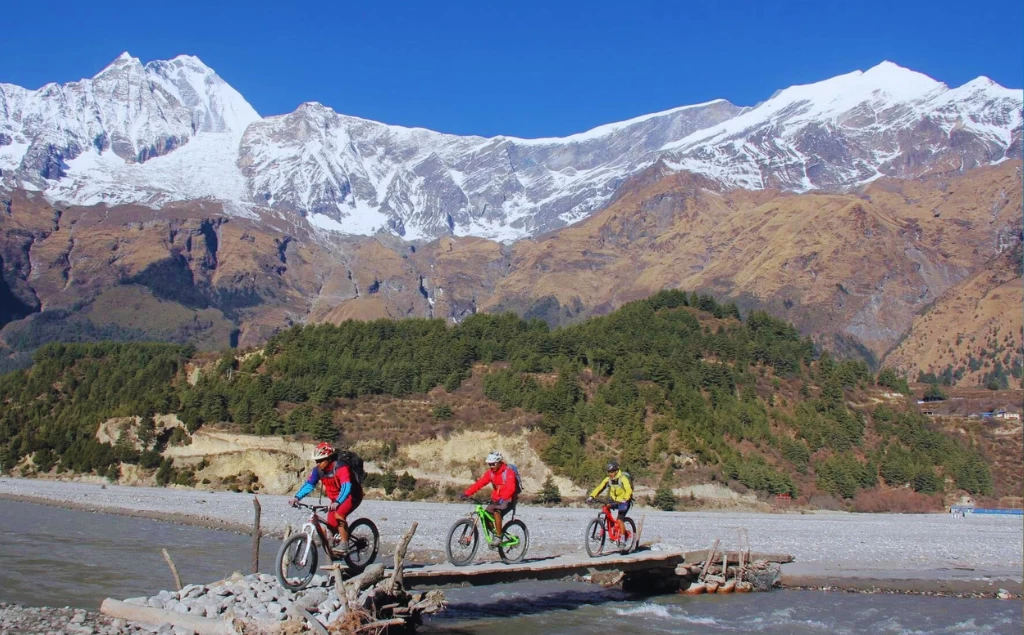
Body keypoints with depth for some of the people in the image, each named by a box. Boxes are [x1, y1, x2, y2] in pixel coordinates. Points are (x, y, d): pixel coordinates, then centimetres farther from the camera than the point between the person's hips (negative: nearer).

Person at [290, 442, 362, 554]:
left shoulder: (340, 468, -31)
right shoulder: (318, 470, -11)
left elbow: (346, 487, -42)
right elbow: (309, 484, -14)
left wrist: (337, 502, -55)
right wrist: (297, 497, -29)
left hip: (351, 495, -7)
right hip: (336, 498, 7)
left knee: (339, 515, -28)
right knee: (331, 523, -2)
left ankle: (344, 544, -19)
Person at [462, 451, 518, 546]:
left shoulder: (508, 472, -18)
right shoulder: (490, 473, 0)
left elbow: (510, 488, -32)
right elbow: (480, 483, -11)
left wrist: (502, 499, -50)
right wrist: (467, 493, -25)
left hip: (508, 500, -6)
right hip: (496, 499, 6)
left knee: (496, 512, -30)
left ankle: (498, 537, -19)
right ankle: (495, 533, 11)